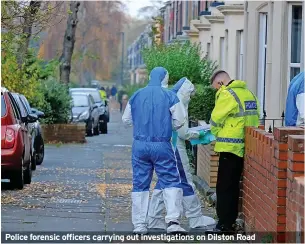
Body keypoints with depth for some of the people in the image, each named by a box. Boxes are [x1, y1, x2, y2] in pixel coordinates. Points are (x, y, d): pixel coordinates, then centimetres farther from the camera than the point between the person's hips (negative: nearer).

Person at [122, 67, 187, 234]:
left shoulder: (136, 96, 6)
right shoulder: (170, 96, -5)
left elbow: (126, 120, 13)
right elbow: (179, 122, -2)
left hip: (140, 144, 3)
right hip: (162, 146, -3)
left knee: (140, 184, 9)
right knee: (171, 182, 2)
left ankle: (139, 224, 10)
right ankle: (173, 221, -11)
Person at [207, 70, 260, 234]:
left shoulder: (226, 94, -12)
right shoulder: (248, 93, 14)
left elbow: (216, 120, -7)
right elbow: (255, 118, 16)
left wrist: (216, 135, 13)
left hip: (230, 147, -8)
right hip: (244, 146, 8)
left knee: (224, 187, -4)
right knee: (233, 185, 17)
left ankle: (224, 224, -4)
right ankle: (231, 219, 22)